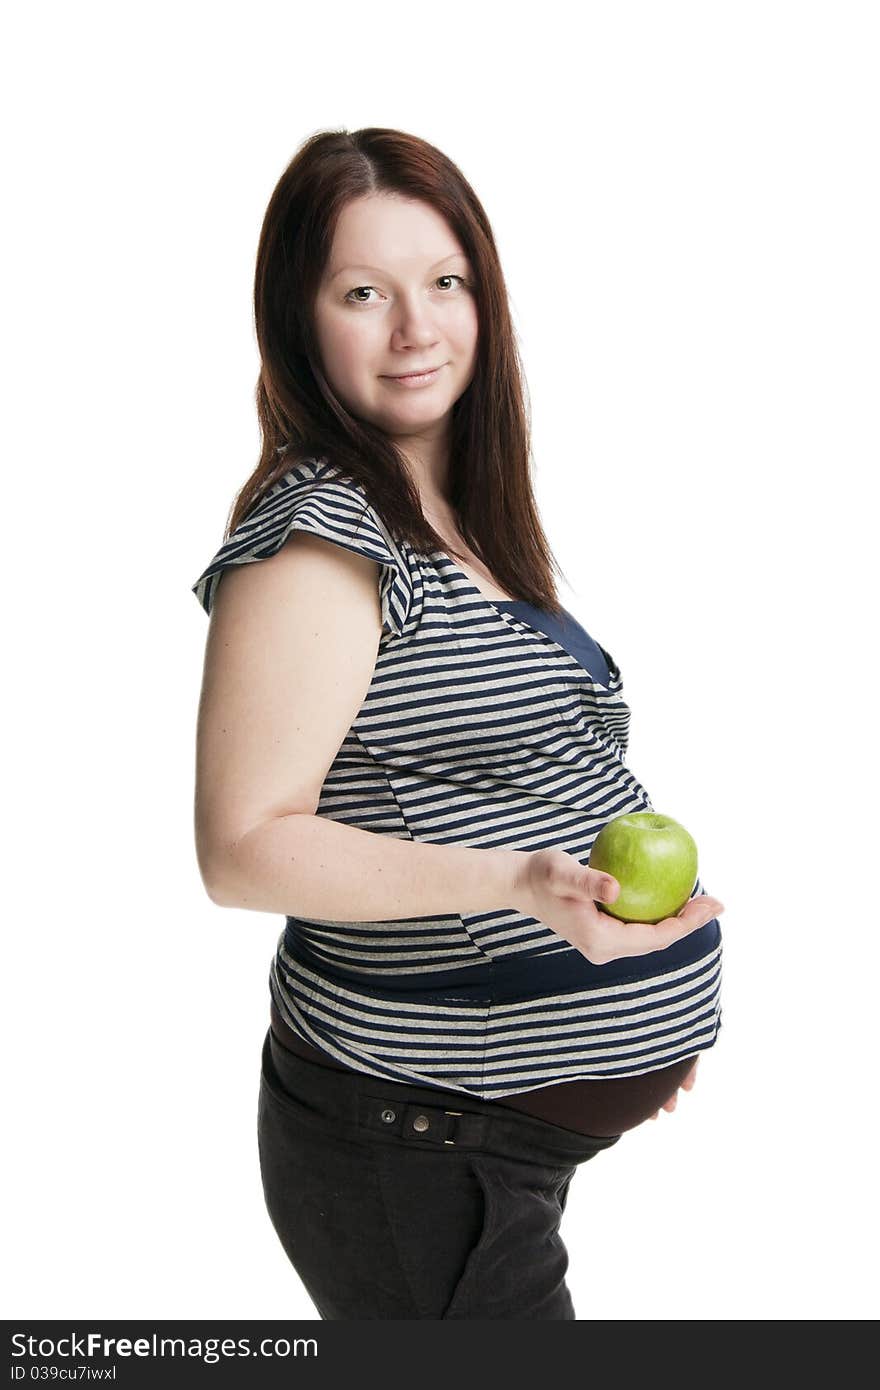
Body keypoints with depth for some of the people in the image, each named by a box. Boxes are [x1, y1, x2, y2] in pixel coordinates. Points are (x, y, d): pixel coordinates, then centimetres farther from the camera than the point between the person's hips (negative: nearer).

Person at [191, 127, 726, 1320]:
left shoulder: (458, 519, 10)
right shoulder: (317, 536, -19)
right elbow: (246, 847, -23)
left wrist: (648, 1008, 20)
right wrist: (520, 886, -34)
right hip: (419, 1148, -9)